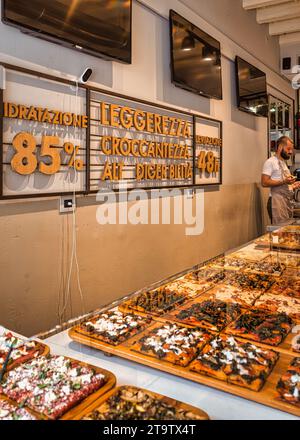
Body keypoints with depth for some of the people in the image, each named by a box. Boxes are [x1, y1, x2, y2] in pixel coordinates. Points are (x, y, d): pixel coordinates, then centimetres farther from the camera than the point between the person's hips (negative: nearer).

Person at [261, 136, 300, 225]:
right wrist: (284, 181, -22)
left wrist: (293, 186, 8)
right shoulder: (270, 162, -6)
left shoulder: (284, 163, 21)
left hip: (288, 200, 9)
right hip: (277, 201, -9)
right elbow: (264, 182, -16)